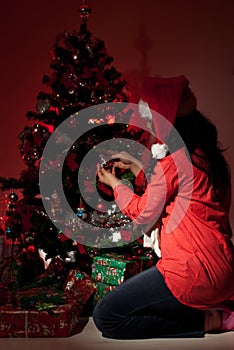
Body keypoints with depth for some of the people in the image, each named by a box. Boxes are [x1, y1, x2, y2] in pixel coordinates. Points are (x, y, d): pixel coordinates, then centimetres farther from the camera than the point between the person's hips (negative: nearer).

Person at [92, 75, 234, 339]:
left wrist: (114, 184, 11)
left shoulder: (175, 159, -15)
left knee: (105, 317, -4)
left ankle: (208, 322, -5)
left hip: (193, 272, -9)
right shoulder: (204, 153, 11)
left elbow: (145, 215, -4)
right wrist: (136, 166, 25)